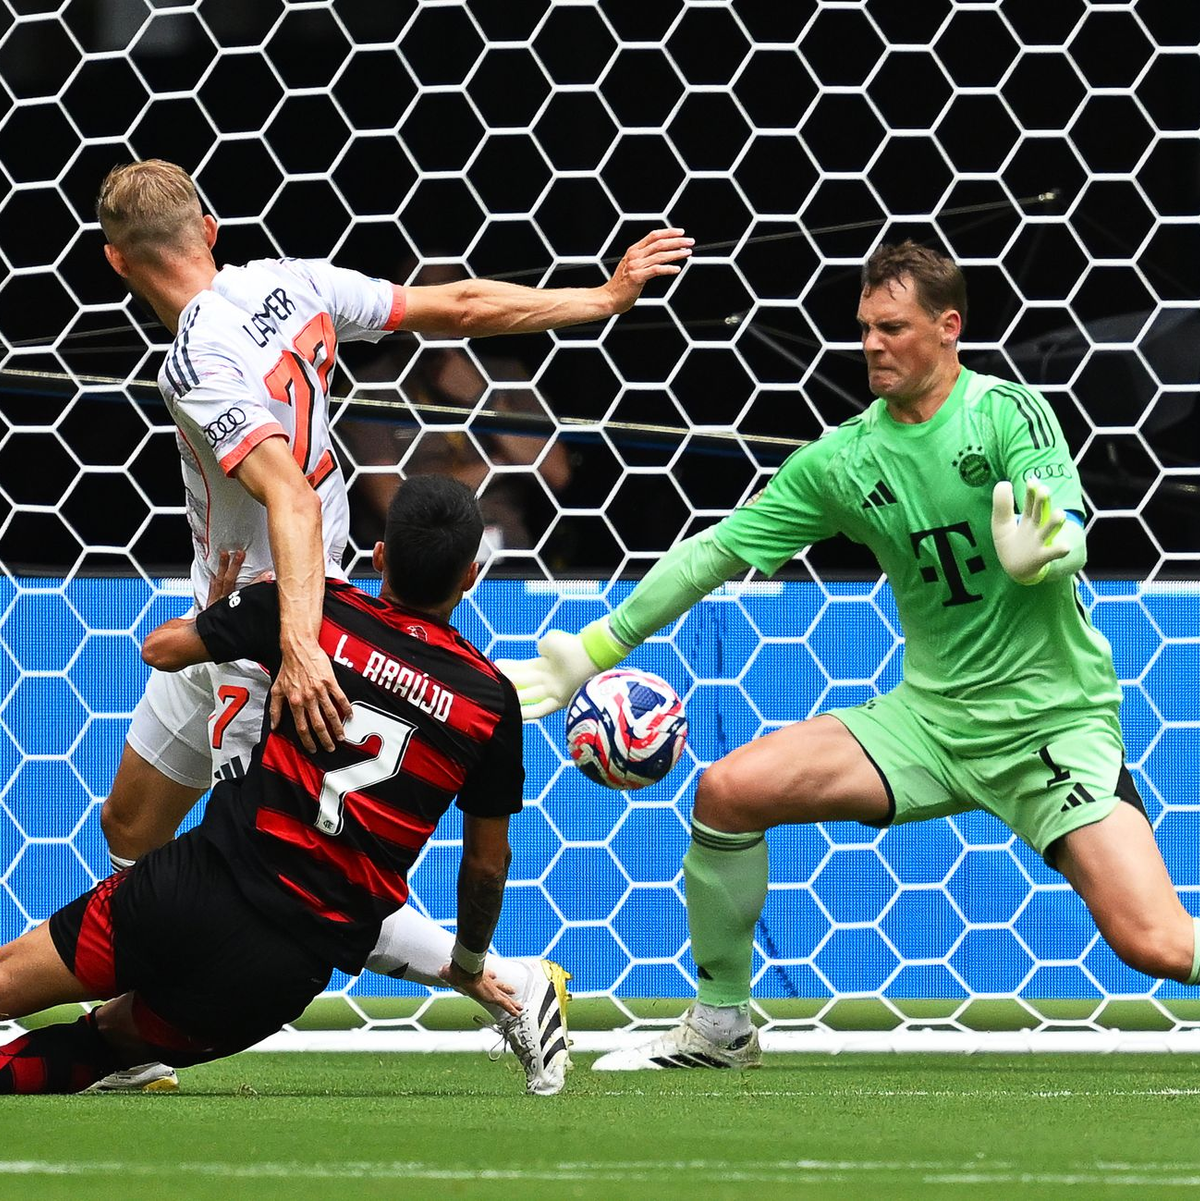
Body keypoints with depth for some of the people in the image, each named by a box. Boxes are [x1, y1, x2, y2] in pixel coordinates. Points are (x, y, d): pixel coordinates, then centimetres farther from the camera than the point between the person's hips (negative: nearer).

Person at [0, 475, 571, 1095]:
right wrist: (470, 967, 33)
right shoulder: (492, 702, 3)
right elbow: (487, 861, 15)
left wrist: (217, 603, 35)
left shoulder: (315, 610, -1)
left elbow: (161, 647, 13)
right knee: (116, 1038, 20)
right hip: (294, 970, 2)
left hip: (204, 887, -2)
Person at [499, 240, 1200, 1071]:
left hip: (1055, 718, -5)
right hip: (932, 714, 5)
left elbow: (1068, 538, -21)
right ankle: (721, 1025, 9)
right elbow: (713, 554, 7)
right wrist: (589, 653, 6)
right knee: (730, 790, -9)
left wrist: (1035, 556, -46)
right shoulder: (842, 460, 3)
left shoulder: (1009, 411, -10)